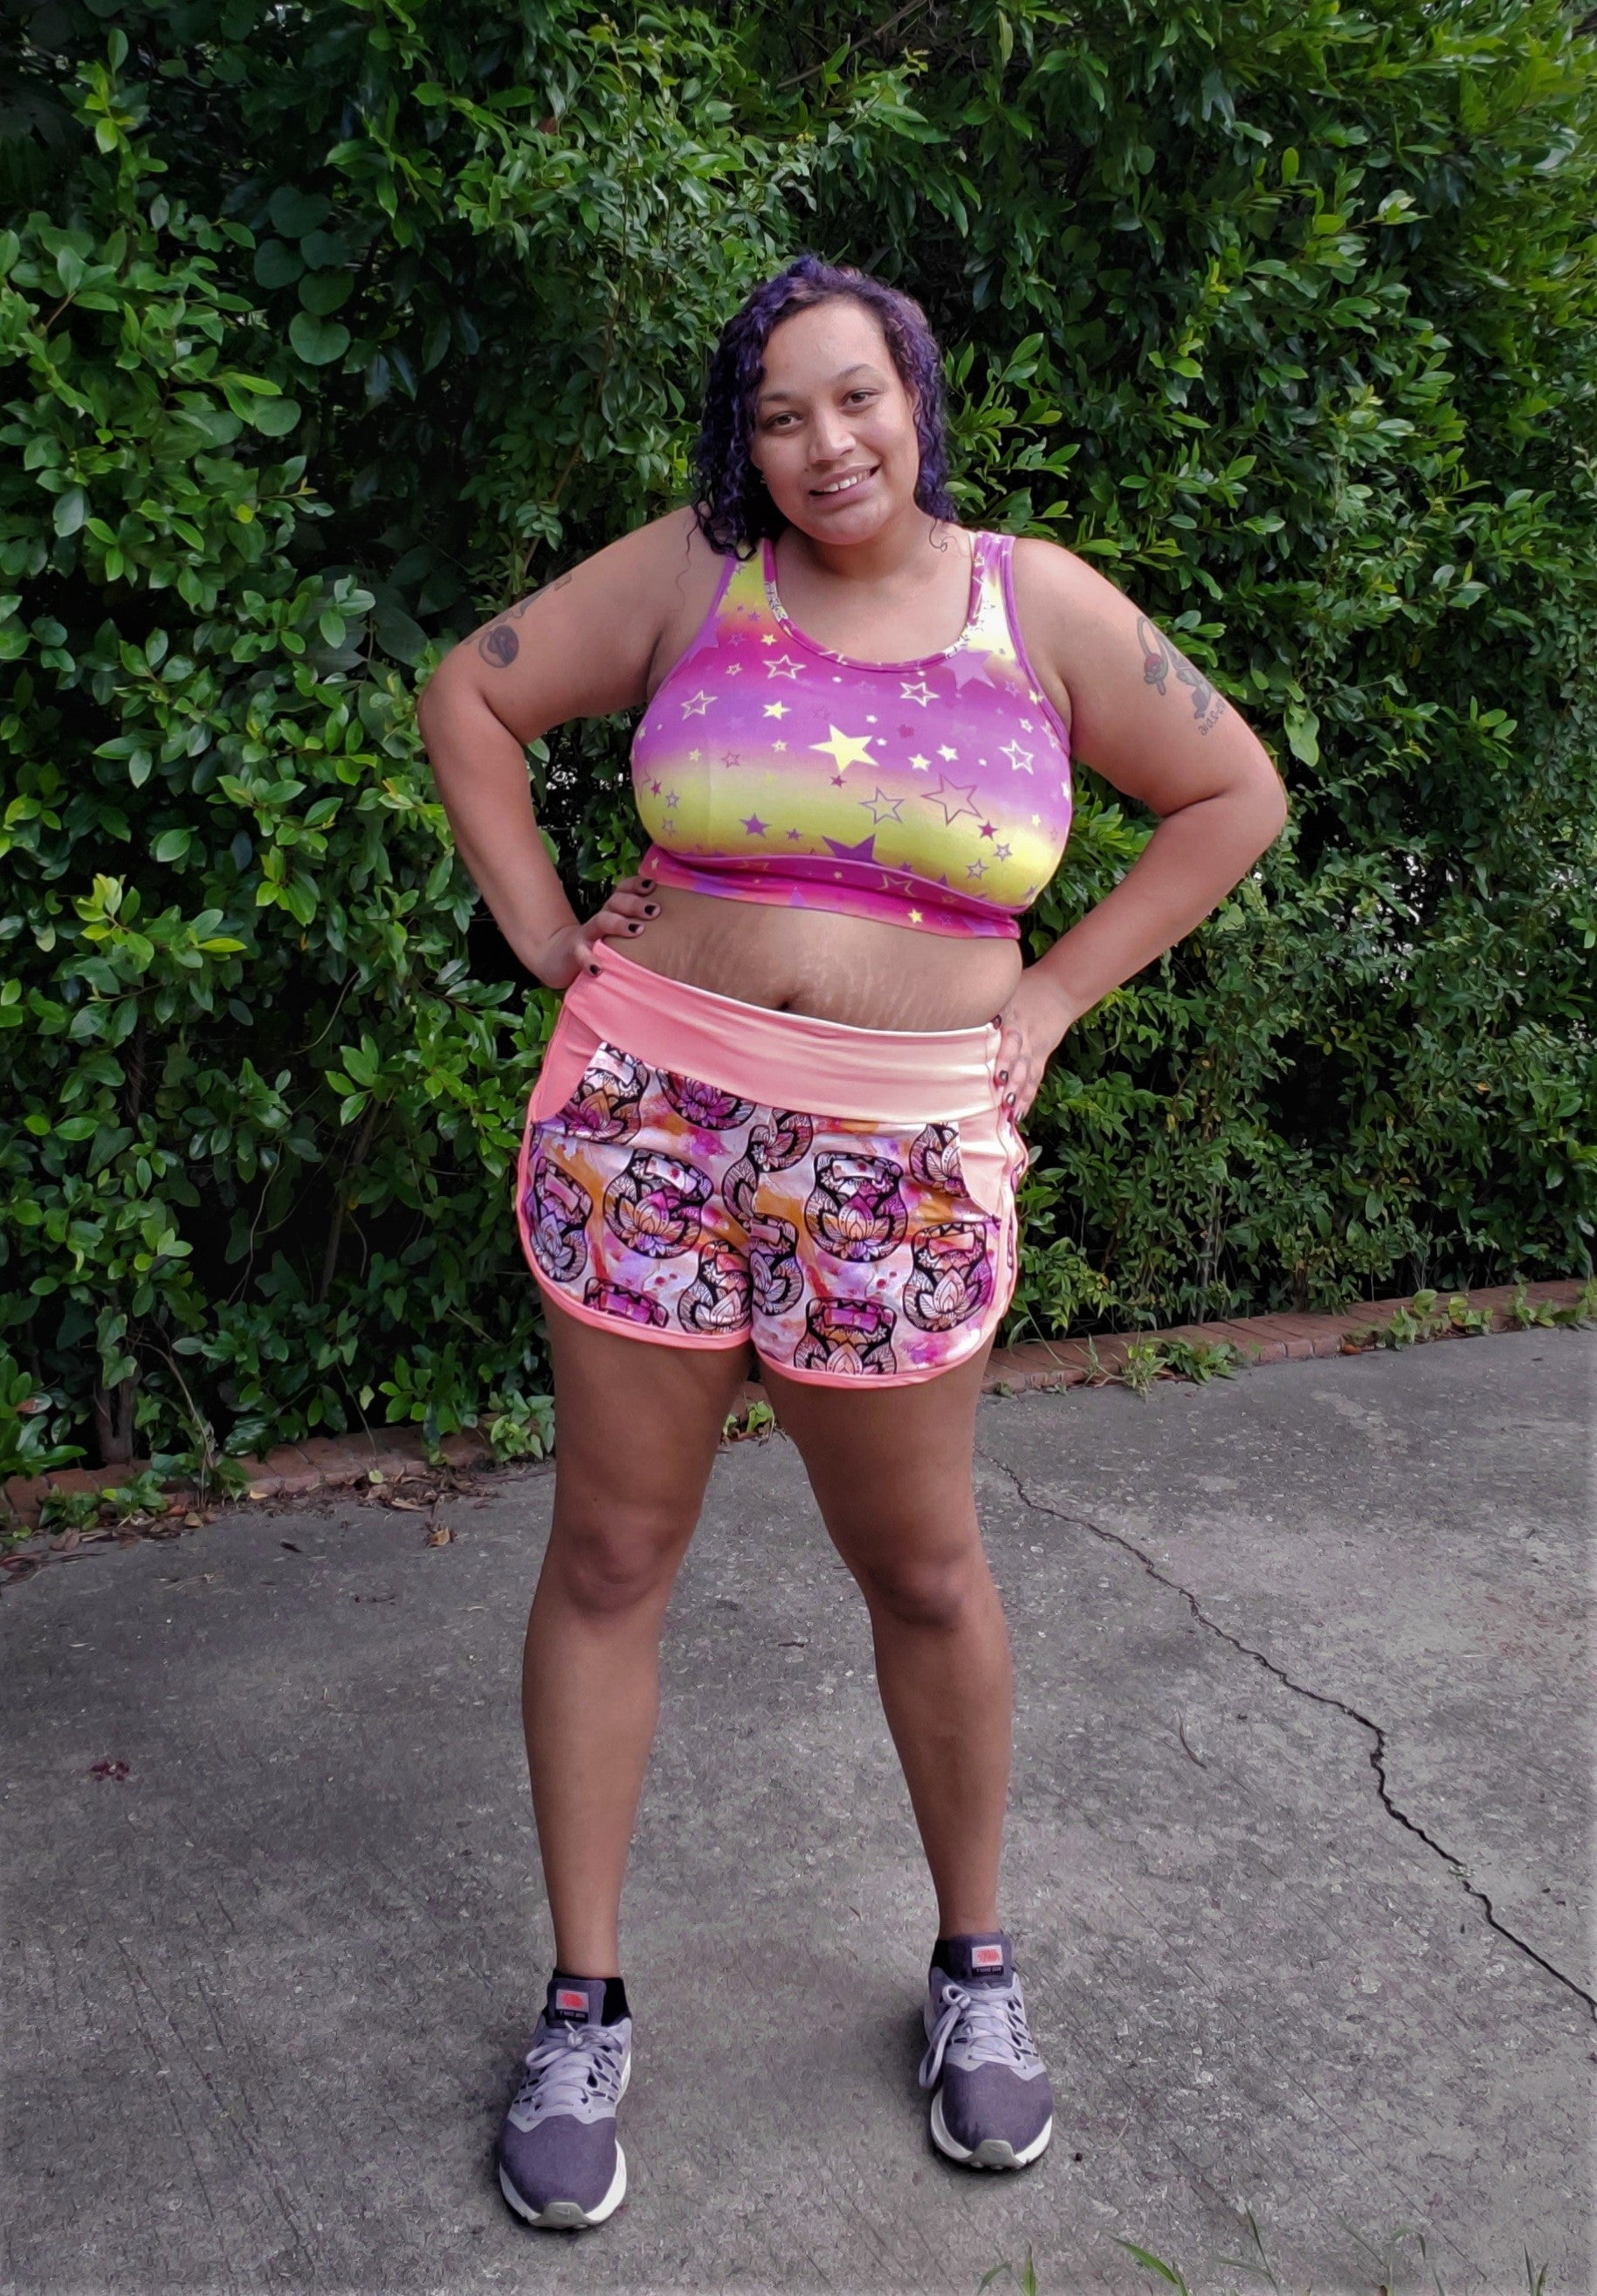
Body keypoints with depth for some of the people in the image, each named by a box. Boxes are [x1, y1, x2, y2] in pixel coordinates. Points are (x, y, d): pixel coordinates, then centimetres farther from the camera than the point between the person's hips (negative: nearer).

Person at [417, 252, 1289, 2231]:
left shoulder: (1040, 605, 3)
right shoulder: (691, 574, 2)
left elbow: (1235, 797, 10)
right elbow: (469, 698, 11)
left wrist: (1051, 996, 4)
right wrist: (546, 935, 3)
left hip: (897, 1164, 0)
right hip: (648, 1122, 1)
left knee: (922, 1571, 11)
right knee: (610, 1555, 6)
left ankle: (974, 1960, 33)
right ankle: (583, 2008, 21)